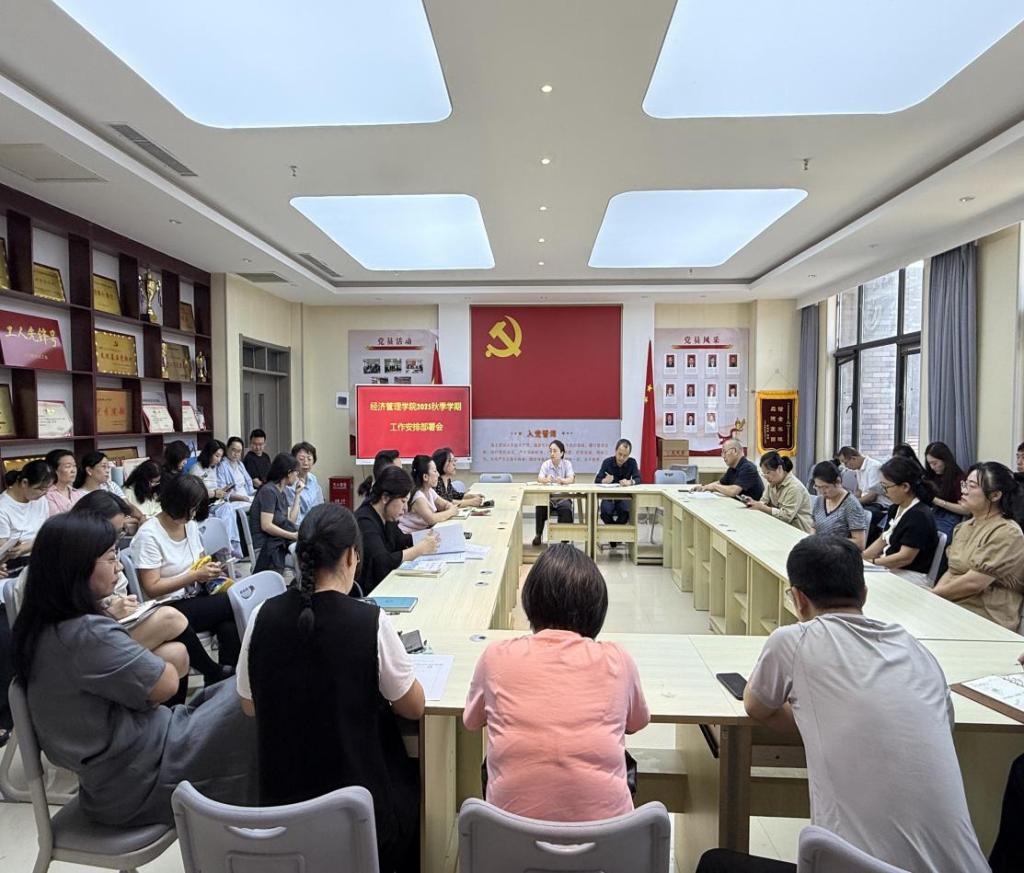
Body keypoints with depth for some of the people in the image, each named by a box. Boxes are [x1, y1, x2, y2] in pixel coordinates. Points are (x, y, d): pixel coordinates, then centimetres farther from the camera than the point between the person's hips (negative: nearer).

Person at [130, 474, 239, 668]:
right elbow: (152, 588, -15)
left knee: (230, 628, -25)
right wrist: (195, 576, -21)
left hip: (196, 597, 6)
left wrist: (209, 570, -1)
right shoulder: (149, 534, -13)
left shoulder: (191, 525, 7)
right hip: (170, 609, -6)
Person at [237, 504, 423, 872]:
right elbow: (413, 708, -9)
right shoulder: (370, 621, -23)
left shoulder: (262, 616, -11)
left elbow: (250, 705, 5)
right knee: (413, 776, 29)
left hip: (281, 803, 4)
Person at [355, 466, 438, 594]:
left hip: (384, 582, 8)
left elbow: (400, 540, 19)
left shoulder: (386, 518, 4)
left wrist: (425, 539, 1)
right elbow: (384, 562, -29)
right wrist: (421, 549, -20)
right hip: (367, 592, -8)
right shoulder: (364, 522, -22)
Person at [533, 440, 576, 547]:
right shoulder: (546, 464, 2)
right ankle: (538, 534, -6)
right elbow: (539, 478, -14)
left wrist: (562, 480, -38)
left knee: (566, 509, -31)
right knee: (540, 508, -28)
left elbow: (571, 479, -14)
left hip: (563, 497, -1)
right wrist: (546, 479, -40)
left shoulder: (567, 463, 1)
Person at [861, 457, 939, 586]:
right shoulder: (895, 509, 8)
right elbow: (882, 540, 14)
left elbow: (905, 557, -21)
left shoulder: (919, 516, -18)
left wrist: (870, 562, -20)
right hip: (889, 568, 8)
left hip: (912, 576, -8)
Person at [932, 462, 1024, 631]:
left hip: (985, 619, -7)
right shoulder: (964, 527, 12)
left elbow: (973, 583, -19)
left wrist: (933, 594, -9)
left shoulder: (1006, 533, -13)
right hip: (952, 606, 7)